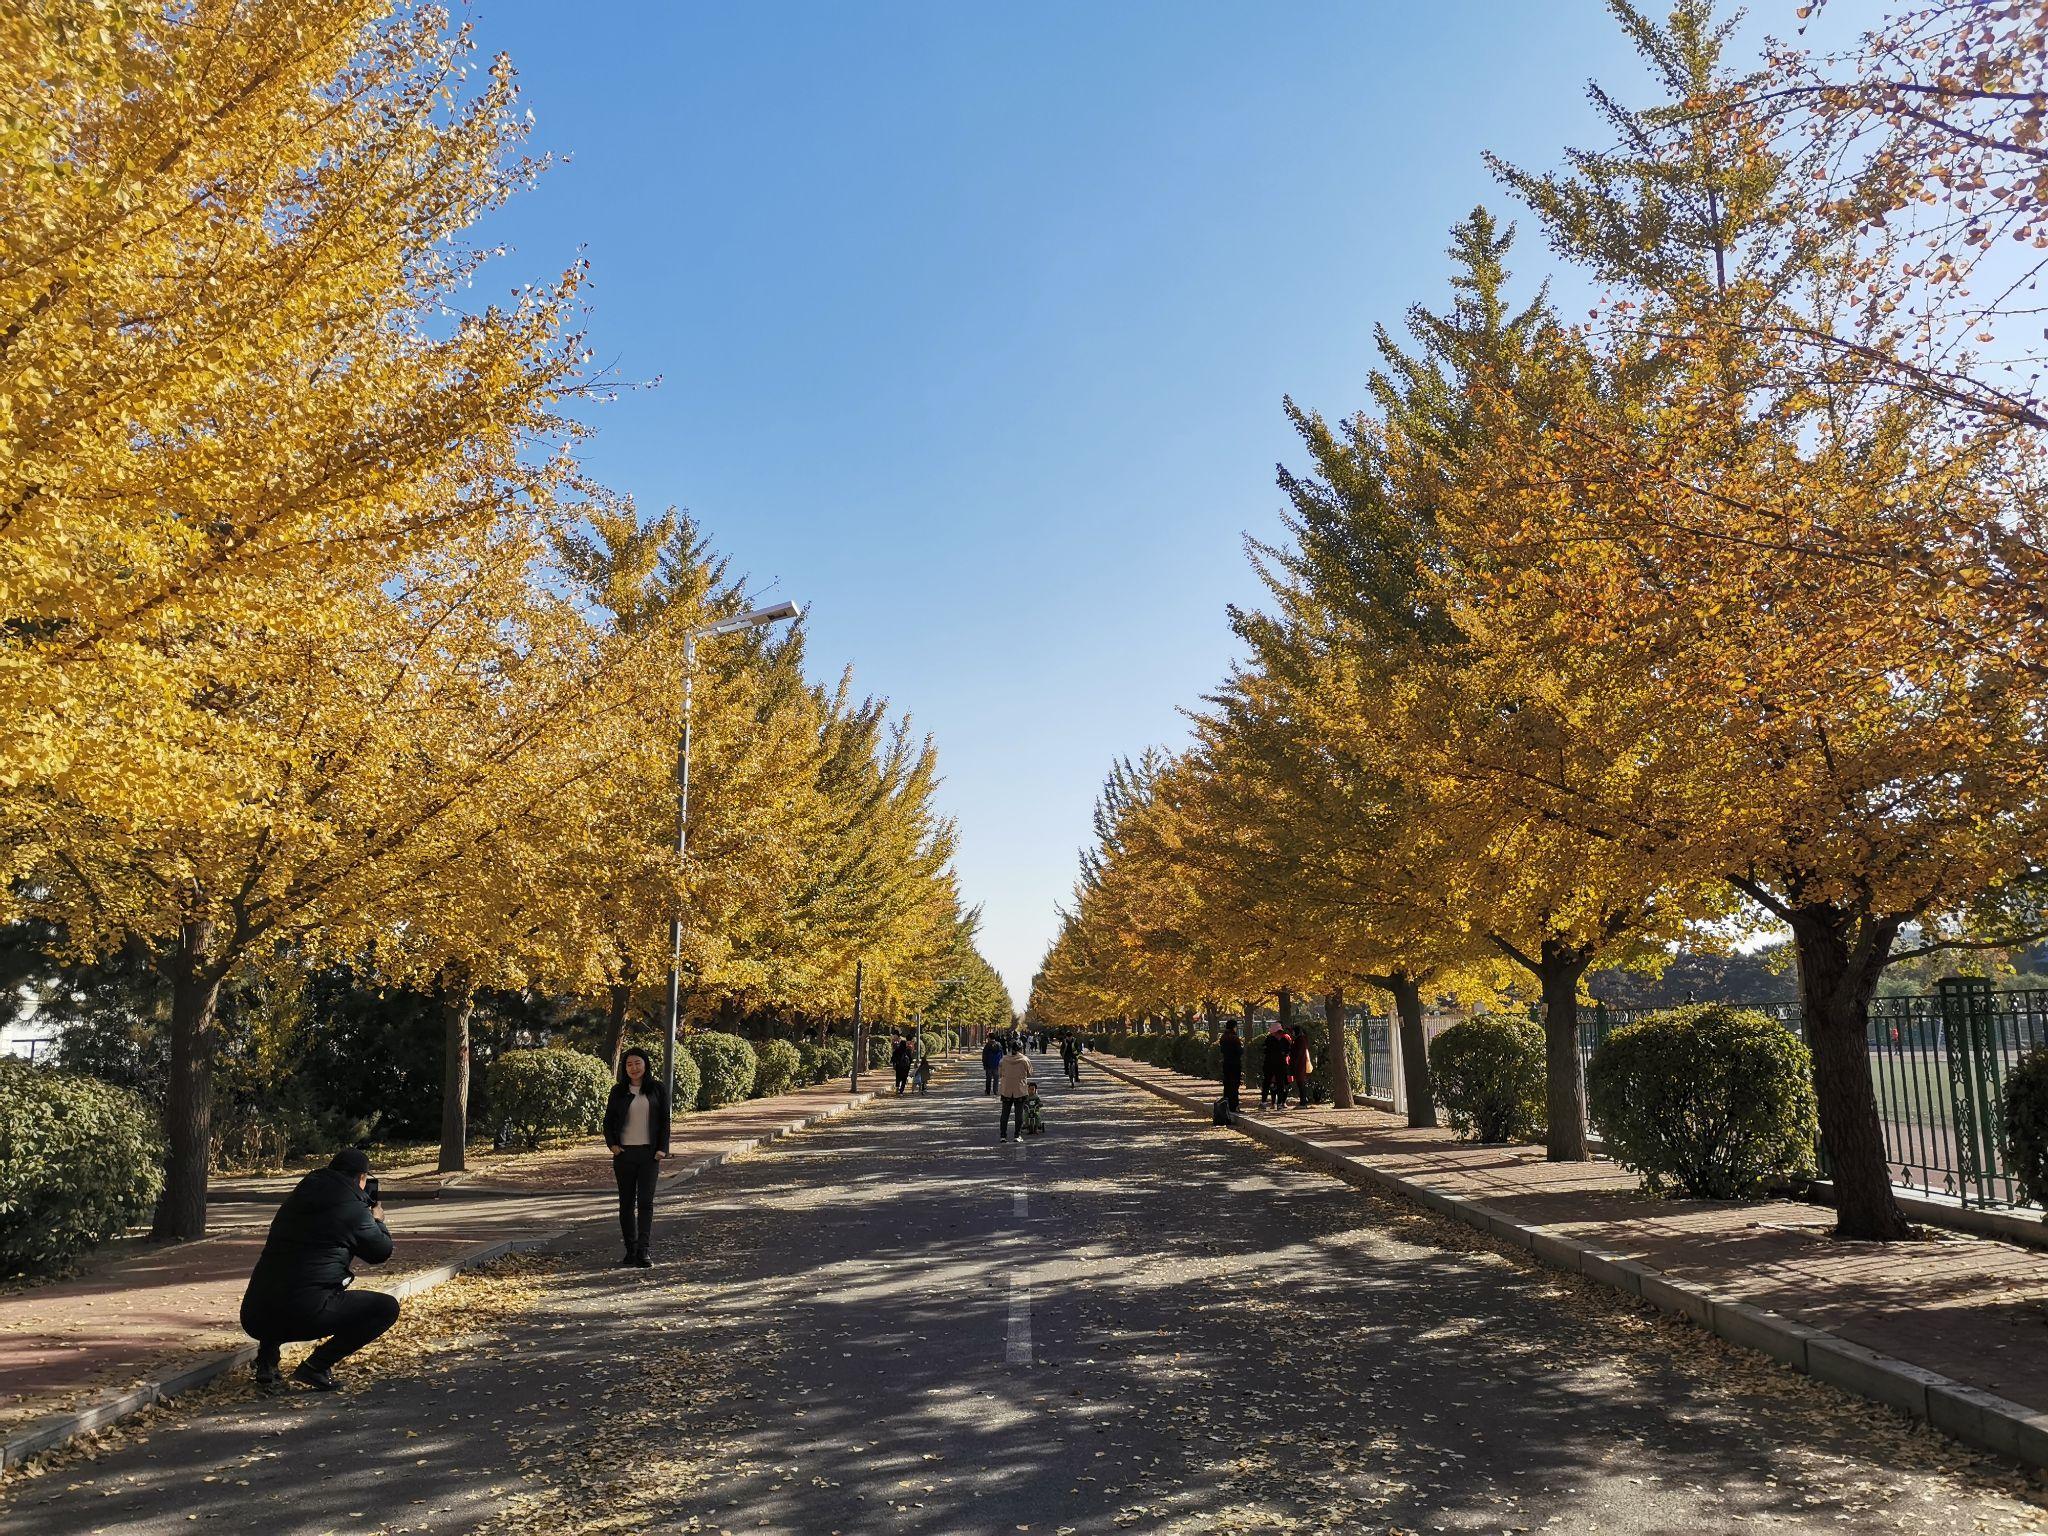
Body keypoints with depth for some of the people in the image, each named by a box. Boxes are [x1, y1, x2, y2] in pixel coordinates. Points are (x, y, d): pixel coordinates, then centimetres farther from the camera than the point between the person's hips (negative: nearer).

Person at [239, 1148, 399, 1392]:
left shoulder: (297, 1197, 15)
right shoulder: (355, 1210, -3)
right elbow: (382, 1252, 13)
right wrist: (378, 1222, 33)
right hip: (306, 1314, -7)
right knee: (387, 1307, 4)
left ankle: (266, 1359, 20)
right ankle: (315, 1367, -4)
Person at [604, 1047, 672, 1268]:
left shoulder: (657, 1089, 4)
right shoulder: (618, 1091, 6)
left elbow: (664, 1121, 4)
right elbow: (608, 1120, 11)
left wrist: (662, 1149, -4)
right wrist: (612, 1144, -3)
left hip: (649, 1153, -2)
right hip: (624, 1153, 2)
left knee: (645, 1201, -7)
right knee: (626, 1203, 6)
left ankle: (643, 1252, -8)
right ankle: (630, 1251, 13)